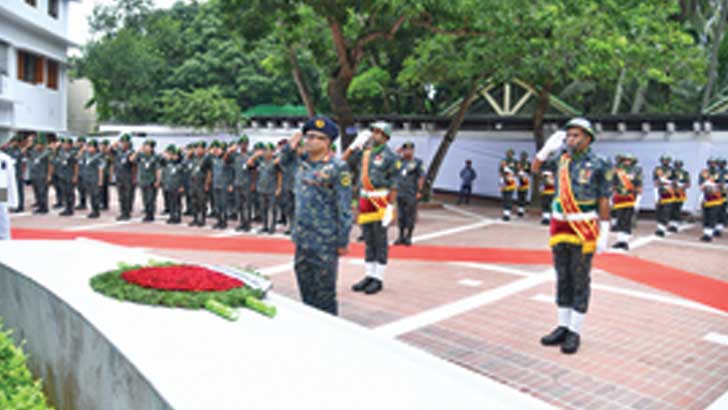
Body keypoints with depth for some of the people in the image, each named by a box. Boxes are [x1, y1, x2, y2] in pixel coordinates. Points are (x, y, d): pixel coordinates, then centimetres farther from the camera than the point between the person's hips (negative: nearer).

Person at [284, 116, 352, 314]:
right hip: (302, 239, 7)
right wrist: (290, 147, 8)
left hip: (325, 241, -7)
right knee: (306, 290, 17)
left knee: (324, 293, 2)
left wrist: (343, 242, -12)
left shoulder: (337, 167, -10)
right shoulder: (303, 162, 9)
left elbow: (344, 207, -11)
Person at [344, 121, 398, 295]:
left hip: (380, 201, -6)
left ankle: (378, 279, 10)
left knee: (380, 241, 2)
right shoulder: (364, 151, 9)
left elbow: (394, 184, -12)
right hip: (365, 199, 6)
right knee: (368, 240, 12)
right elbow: (342, 161, 12)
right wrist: (355, 144, 3)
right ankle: (369, 275, 22)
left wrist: (390, 207, -17)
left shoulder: (389, 156, -8)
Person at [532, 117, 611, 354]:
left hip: (584, 230, -5)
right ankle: (563, 327, 20)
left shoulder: (598, 164, -8)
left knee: (580, 281, 2)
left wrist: (604, 235, -10)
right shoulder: (563, 156, 6)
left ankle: (575, 332, 10)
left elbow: (604, 201, -7)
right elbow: (535, 168, 18)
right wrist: (549, 147, 2)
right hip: (560, 227, 5)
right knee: (562, 279, 11)